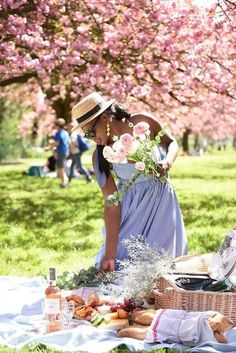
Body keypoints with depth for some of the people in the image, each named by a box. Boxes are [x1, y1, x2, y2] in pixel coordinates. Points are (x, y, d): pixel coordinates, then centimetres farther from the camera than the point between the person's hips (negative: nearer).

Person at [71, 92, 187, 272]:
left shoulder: (143, 122, -17)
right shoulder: (101, 156, -15)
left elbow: (171, 142, 3)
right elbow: (111, 204, -16)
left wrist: (168, 162, -21)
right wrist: (110, 255, -22)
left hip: (161, 199, 0)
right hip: (130, 206, 1)